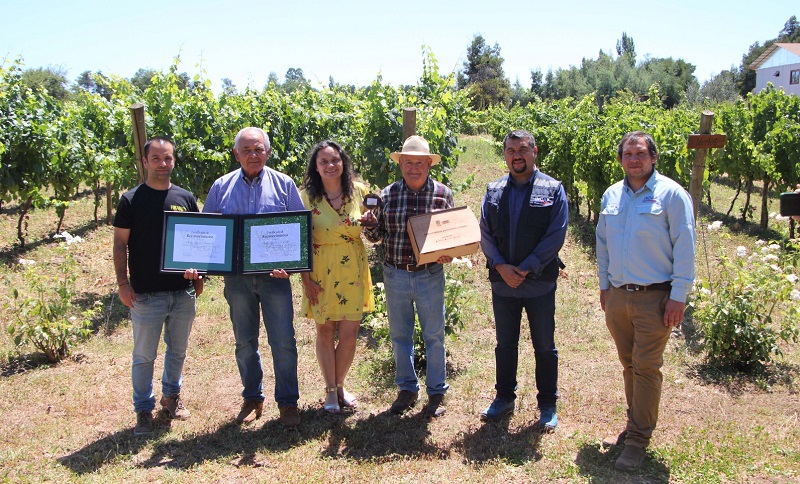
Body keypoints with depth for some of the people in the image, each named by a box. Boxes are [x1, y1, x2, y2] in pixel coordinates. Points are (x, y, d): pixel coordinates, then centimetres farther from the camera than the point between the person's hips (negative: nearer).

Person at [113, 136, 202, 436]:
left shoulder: (186, 198, 7)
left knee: (178, 350, 17)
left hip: (183, 291, 3)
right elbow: (120, 244, -2)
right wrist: (123, 282, -10)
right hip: (145, 294, -3)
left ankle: (172, 396, 37)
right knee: (144, 355, 6)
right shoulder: (132, 200, -2)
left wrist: (199, 276, 7)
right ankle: (144, 410, 21)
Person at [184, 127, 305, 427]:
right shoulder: (221, 187, 7)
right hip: (236, 276, 2)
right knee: (244, 341, 13)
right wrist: (196, 263, -6)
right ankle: (252, 399, 28)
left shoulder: (284, 185, 2)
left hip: (274, 276, -2)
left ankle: (288, 402, 14)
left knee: (283, 341, 0)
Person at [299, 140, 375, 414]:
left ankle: (340, 385, 26)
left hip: (353, 271, 2)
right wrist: (306, 277, -9)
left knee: (350, 333, 3)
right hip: (321, 273, -1)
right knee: (325, 332, 8)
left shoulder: (359, 191, 1)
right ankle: (331, 390, 25)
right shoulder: (307, 196, -5)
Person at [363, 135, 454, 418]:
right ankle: (407, 389, 29)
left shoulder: (443, 194, -4)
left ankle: (436, 392, 23)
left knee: (434, 336, 7)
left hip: (429, 276, -2)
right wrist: (370, 225, -15)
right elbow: (375, 236, 7)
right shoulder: (387, 195, 0)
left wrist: (448, 254, -16)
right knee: (399, 335, 13)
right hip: (395, 275, 2)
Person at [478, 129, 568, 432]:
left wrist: (525, 269, -16)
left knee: (545, 347, 9)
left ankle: (548, 406, 23)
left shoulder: (553, 190, -3)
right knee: (505, 345, 16)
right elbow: (485, 234, 3)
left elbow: (556, 236, -10)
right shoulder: (494, 191, 7)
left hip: (539, 283, -3)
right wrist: (501, 266, -13)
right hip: (502, 282, 3)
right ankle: (504, 398, 32)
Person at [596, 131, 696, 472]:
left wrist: (678, 296, -12)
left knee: (646, 367, -1)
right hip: (617, 296, 5)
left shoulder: (671, 194, -7)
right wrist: (604, 285, 15)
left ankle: (638, 440, 8)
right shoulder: (611, 196, 9)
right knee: (629, 364, 14)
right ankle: (637, 422, 31)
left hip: (654, 297, -5)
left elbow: (685, 247, -8)